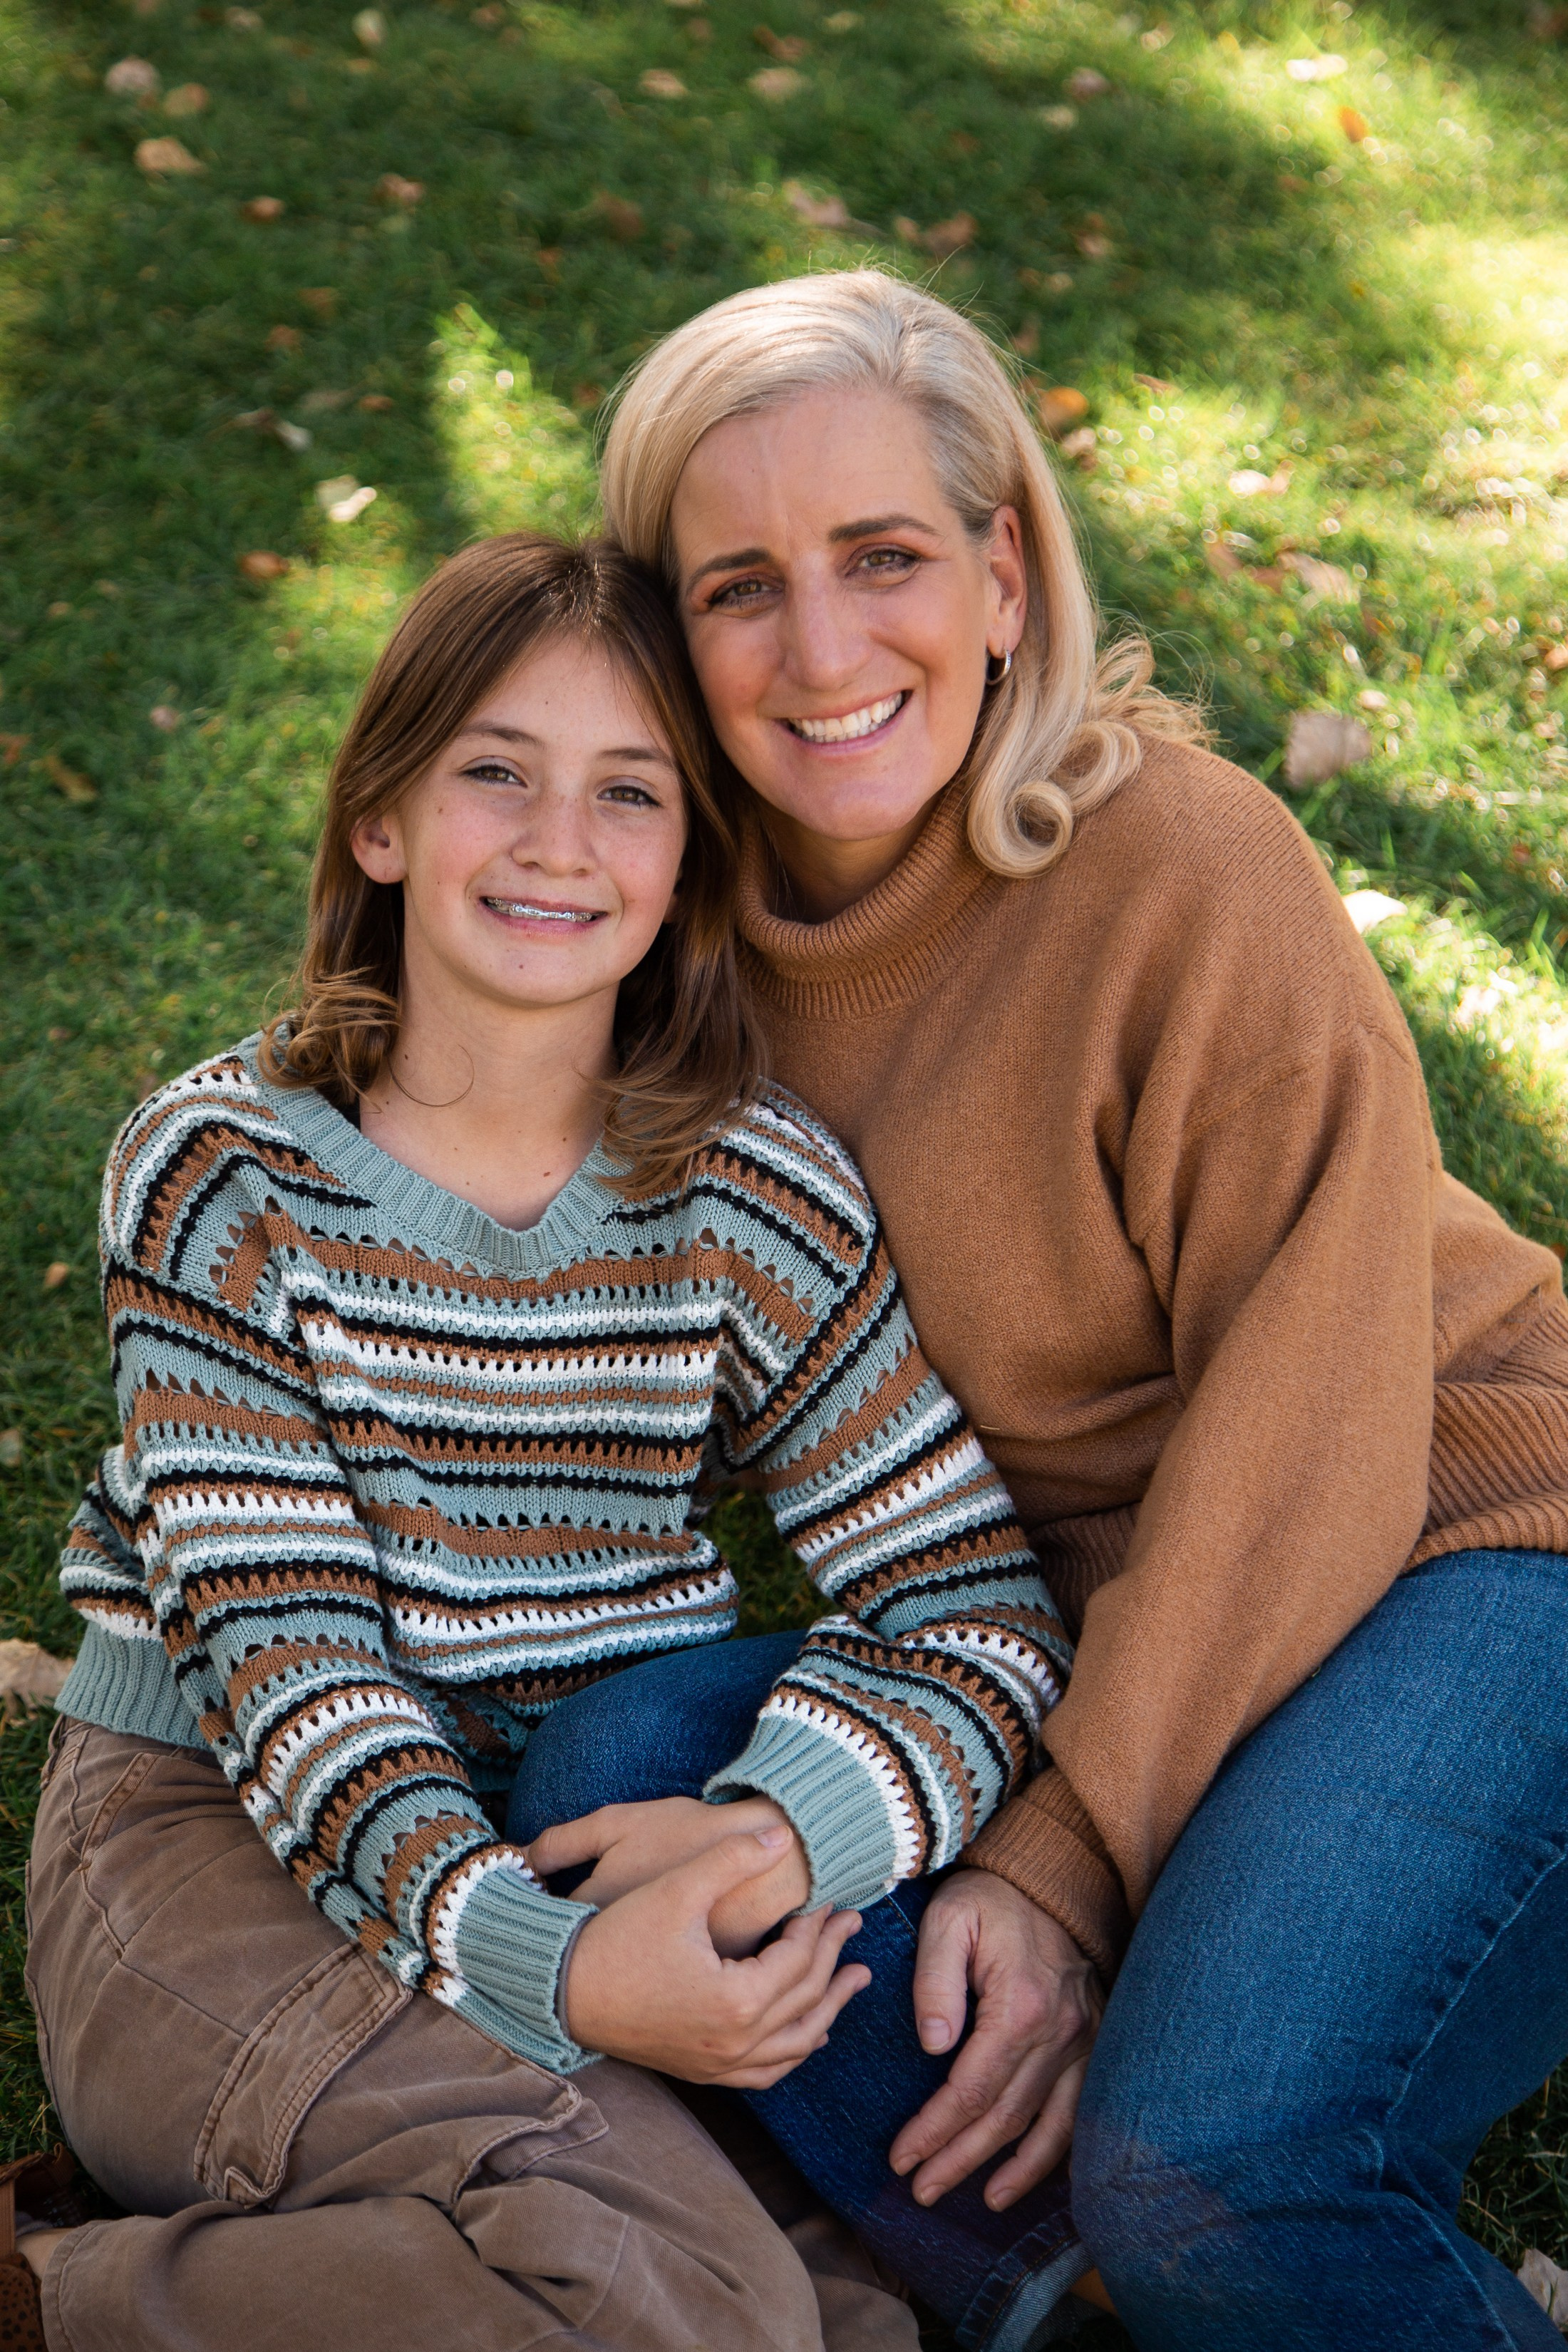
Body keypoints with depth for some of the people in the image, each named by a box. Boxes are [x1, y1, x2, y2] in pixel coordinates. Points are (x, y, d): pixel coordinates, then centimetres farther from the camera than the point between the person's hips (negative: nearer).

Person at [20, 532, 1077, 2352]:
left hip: (599, 1841, 4)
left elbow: (973, 1601, -5)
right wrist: (542, 1963, -30)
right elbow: (273, 1635, -14)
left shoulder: (755, 1196, -3)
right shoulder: (221, 1173, -8)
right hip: (226, 1838, -4)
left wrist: (778, 1831, -27)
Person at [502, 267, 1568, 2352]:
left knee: (1209, 2164, -29)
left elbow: (1304, 1442, -17)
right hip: (1071, 1613, 6)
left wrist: (1072, 1855, -20)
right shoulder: (715, 896, 0)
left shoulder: (1195, 874, -18)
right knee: (630, 1762, -17)